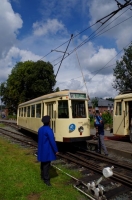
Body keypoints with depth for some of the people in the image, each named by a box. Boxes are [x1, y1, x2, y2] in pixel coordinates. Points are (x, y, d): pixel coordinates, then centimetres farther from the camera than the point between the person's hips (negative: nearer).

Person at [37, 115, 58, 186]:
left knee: (43, 163, 20)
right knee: (46, 164, 0)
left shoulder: (40, 129, 4)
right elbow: (52, 141, -23)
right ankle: (46, 179, 8)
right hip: (47, 150, -9)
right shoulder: (49, 130, -22)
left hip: (41, 149, 9)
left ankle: (43, 176, 35)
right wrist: (56, 150, -14)